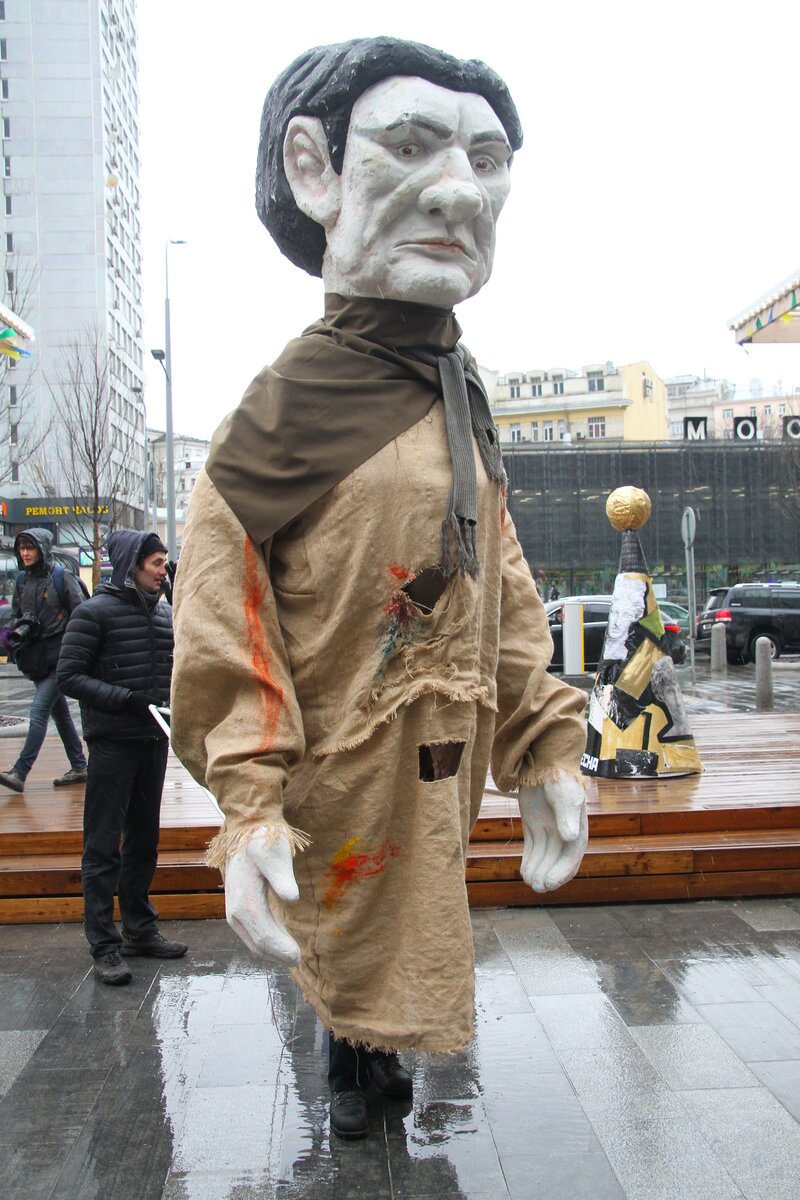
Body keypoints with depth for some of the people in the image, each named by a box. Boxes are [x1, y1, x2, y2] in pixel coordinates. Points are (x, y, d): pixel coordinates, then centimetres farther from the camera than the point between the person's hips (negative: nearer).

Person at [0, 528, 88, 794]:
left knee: (39, 711, -13)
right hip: (35, 657, 7)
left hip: (59, 655, -7)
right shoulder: (22, 580, 10)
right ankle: (79, 768, 23)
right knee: (60, 712, 13)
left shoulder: (62, 577, -8)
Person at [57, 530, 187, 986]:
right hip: (112, 743, -6)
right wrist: (126, 699, -22)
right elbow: (70, 677, -12)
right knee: (103, 847, 0)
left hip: (154, 741, 7)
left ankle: (140, 930, 27)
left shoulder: (166, 614, 10)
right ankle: (104, 944, 7)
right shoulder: (96, 612, -9)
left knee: (144, 841, 15)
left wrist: (174, 697, 2)